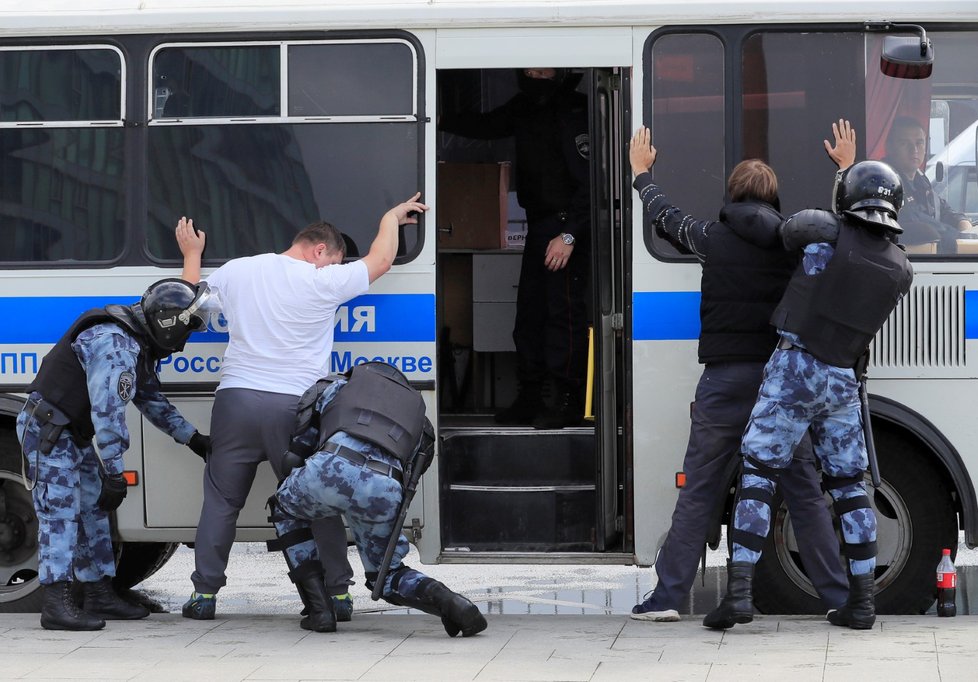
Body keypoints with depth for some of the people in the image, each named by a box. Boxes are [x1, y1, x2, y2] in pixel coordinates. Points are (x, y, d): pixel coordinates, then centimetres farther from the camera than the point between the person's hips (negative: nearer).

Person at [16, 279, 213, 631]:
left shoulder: (138, 346, 10)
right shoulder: (115, 344, -25)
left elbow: (151, 399, 23)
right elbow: (108, 412, -30)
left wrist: (192, 437, 20)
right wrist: (114, 472, -30)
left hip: (73, 434, 11)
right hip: (48, 430, -11)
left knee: (93, 511, 13)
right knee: (60, 512, -16)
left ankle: (99, 597, 18)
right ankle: (56, 605, -20)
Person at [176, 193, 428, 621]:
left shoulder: (236, 271, 8)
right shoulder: (325, 282, -2)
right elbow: (380, 260, 11)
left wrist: (191, 256, 40)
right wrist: (392, 217, 30)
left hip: (236, 399, 3)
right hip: (295, 406, -3)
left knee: (221, 499, 9)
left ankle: (205, 593, 7)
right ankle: (337, 593, 9)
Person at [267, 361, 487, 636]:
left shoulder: (336, 385, 32)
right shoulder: (416, 411, 39)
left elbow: (294, 454, 28)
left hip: (334, 466, -2)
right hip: (385, 489, 2)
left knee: (285, 509, 33)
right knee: (386, 575, 26)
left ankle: (319, 611, 20)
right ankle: (447, 600, -6)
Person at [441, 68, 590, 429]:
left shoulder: (576, 112, -15)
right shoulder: (524, 108, 9)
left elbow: (589, 182, -18)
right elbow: (487, 126, 28)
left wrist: (569, 234, -21)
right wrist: (443, 121, 13)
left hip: (567, 225, -9)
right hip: (538, 225, 9)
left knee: (564, 311, -10)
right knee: (529, 312, 11)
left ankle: (568, 400, -5)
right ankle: (530, 397, 19)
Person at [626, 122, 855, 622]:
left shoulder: (713, 238, 0)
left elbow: (664, 217, 19)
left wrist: (641, 172, 37)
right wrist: (847, 167, 39)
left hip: (725, 379, -1)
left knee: (698, 494, 4)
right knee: (805, 492, 6)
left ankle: (667, 596, 3)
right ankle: (838, 595, 5)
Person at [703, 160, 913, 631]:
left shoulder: (826, 232, -8)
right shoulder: (901, 270, 5)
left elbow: (787, 230, 11)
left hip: (794, 371, -4)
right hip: (844, 381, 4)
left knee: (758, 476, -1)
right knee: (849, 486, 14)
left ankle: (738, 592, -10)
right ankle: (862, 601, 12)